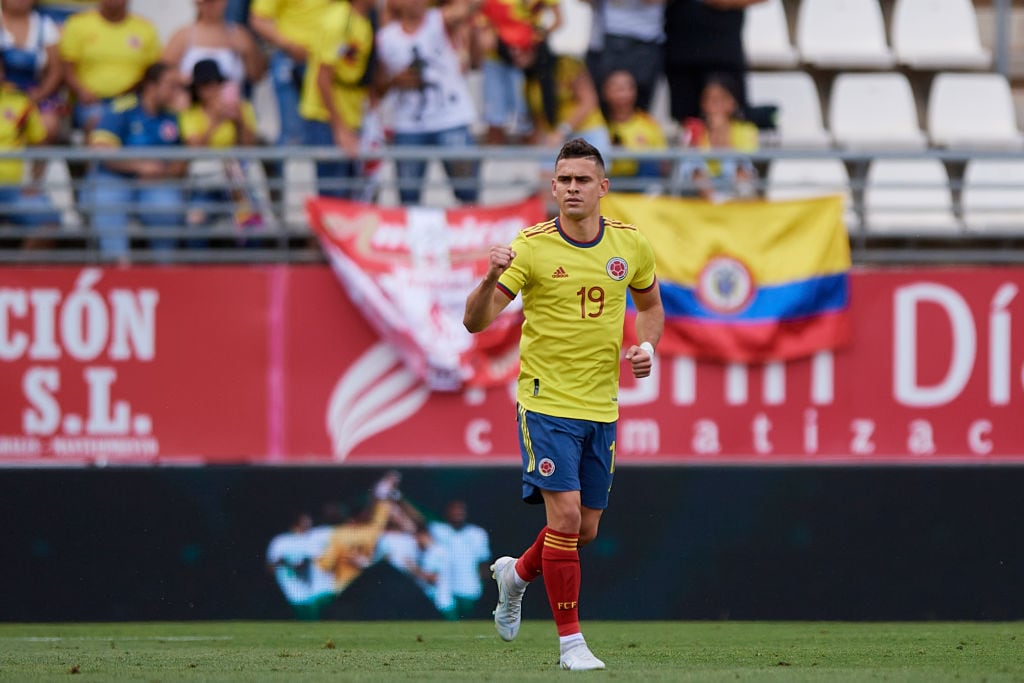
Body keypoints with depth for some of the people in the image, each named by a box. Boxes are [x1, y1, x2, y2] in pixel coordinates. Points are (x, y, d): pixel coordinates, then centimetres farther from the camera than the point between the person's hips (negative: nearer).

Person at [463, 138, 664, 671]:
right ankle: (570, 642, -5)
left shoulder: (631, 245, 2)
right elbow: (476, 321, -14)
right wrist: (491, 279, -35)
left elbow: (650, 305, 20)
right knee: (564, 515, -15)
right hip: (546, 402, -5)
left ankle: (516, 574, 41)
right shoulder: (532, 247, -11)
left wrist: (646, 347, 0)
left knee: (585, 530, 10)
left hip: (601, 407, 5)